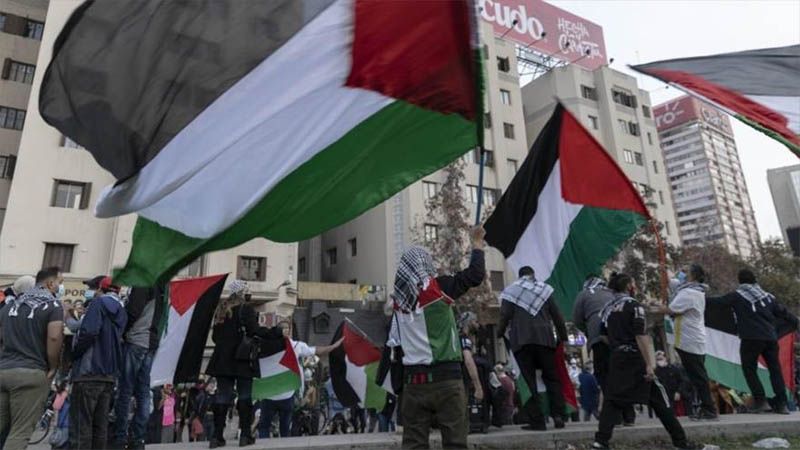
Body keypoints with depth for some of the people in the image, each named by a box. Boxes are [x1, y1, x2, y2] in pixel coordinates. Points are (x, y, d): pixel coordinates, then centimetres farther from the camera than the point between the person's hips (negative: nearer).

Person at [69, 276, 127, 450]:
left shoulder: (98, 303, -3)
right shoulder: (122, 312, 17)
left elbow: (88, 332, -17)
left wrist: (74, 352, -5)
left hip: (89, 371, -7)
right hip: (109, 375, 7)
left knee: (81, 424, -4)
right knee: (101, 424, 11)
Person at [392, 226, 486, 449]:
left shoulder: (400, 297, 6)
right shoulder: (437, 288, -5)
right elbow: (475, 275, -3)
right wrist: (477, 244, 12)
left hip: (413, 380, 4)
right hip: (445, 378, -4)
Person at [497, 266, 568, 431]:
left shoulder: (509, 292, 6)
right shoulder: (544, 289, 11)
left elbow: (505, 317, -4)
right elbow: (557, 316, 10)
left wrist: (499, 334, 9)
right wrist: (563, 337, 18)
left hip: (521, 341, -1)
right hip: (544, 339, 1)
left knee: (529, 381, 2)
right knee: (551, 377, 12)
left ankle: (537, 421, 1)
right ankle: (558, 415, 3)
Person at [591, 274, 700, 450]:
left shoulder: (607, 309, 10)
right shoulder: (634, 305, -7)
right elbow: (640, 336, -16)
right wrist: (649, 364, -18)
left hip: (616, 360, 5)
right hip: (636, 359, -5)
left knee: (612, 400, 6)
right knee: (659, 399, 7)